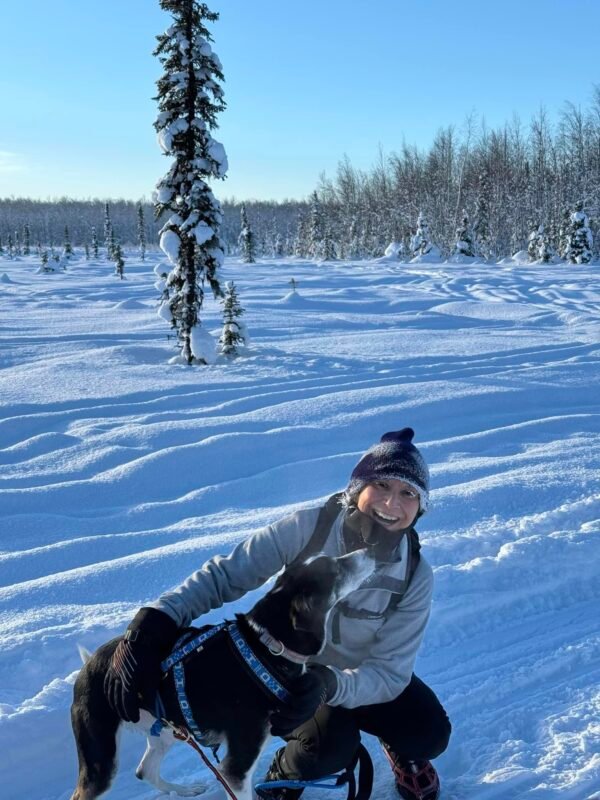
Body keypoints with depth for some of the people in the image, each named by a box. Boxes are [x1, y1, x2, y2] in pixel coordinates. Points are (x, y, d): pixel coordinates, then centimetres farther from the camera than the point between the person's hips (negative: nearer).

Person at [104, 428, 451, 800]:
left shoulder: (416, 575, -21)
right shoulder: (309, 526, -28)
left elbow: (390, 671, -24)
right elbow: (225, 574, -28)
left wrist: (329, 685, -45)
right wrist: (155, 622, -44)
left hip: (360, 674, 2)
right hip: (289, 667, -2)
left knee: (430, 733, -20)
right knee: (331, 747, -29)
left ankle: (404, 752, 19)